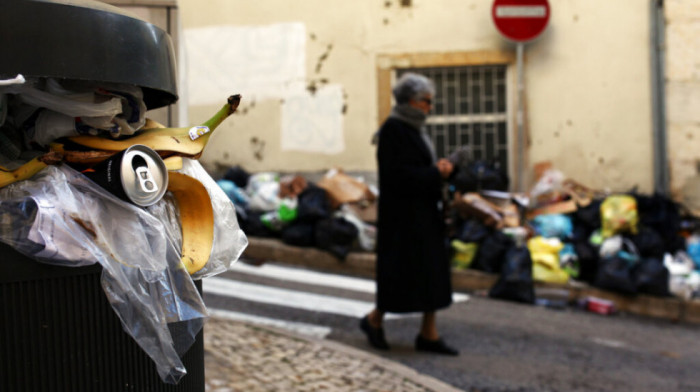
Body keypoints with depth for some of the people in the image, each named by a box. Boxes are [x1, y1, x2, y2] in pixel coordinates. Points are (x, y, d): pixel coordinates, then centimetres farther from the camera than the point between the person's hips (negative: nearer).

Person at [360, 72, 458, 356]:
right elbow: (397, 174, -22)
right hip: (404, 213, -10)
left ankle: (429, 335, 13)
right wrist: (436, 173, -16)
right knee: (403, 270, -2)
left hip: (424, 211, 10)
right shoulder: (393, 129, -16)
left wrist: (438, 168, 1)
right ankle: (374, 320, 19)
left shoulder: (414, 128, 13)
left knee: (432, 271, 8)